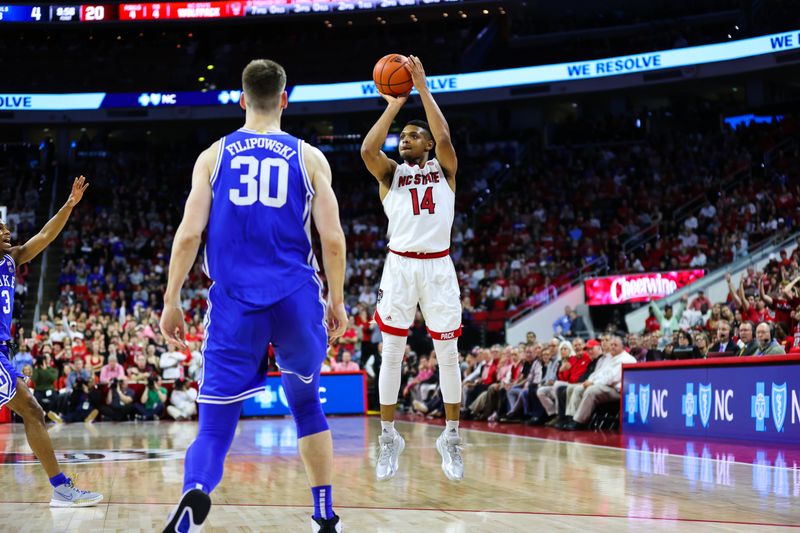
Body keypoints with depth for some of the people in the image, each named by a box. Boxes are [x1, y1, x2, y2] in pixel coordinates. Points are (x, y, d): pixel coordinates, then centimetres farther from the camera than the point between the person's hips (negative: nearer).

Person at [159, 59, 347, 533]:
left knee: (216, 427, 0)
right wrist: (337, 300, 14)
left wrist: (171, 301, 7)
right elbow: (333, 239, 2)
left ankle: (195, 492, -33)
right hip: (297, 299, 1)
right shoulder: (309, 158, 5)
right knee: (307, 404, 23)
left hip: (234, 304, -1)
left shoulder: (214, 156, 6)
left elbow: (189, 234, 0)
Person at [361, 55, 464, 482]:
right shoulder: (391, 172, 9)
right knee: (391, 354, 1)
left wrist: (421, 86, -13)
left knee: (448, 354, 3)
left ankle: (451, 439, 15)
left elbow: (444, 137, -12)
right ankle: (389, 439, 11)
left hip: (438, 267, 0)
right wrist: (394, 105, -7)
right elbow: (368, 149, -12)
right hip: (399, 266, 0)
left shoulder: (445, 169, 8)